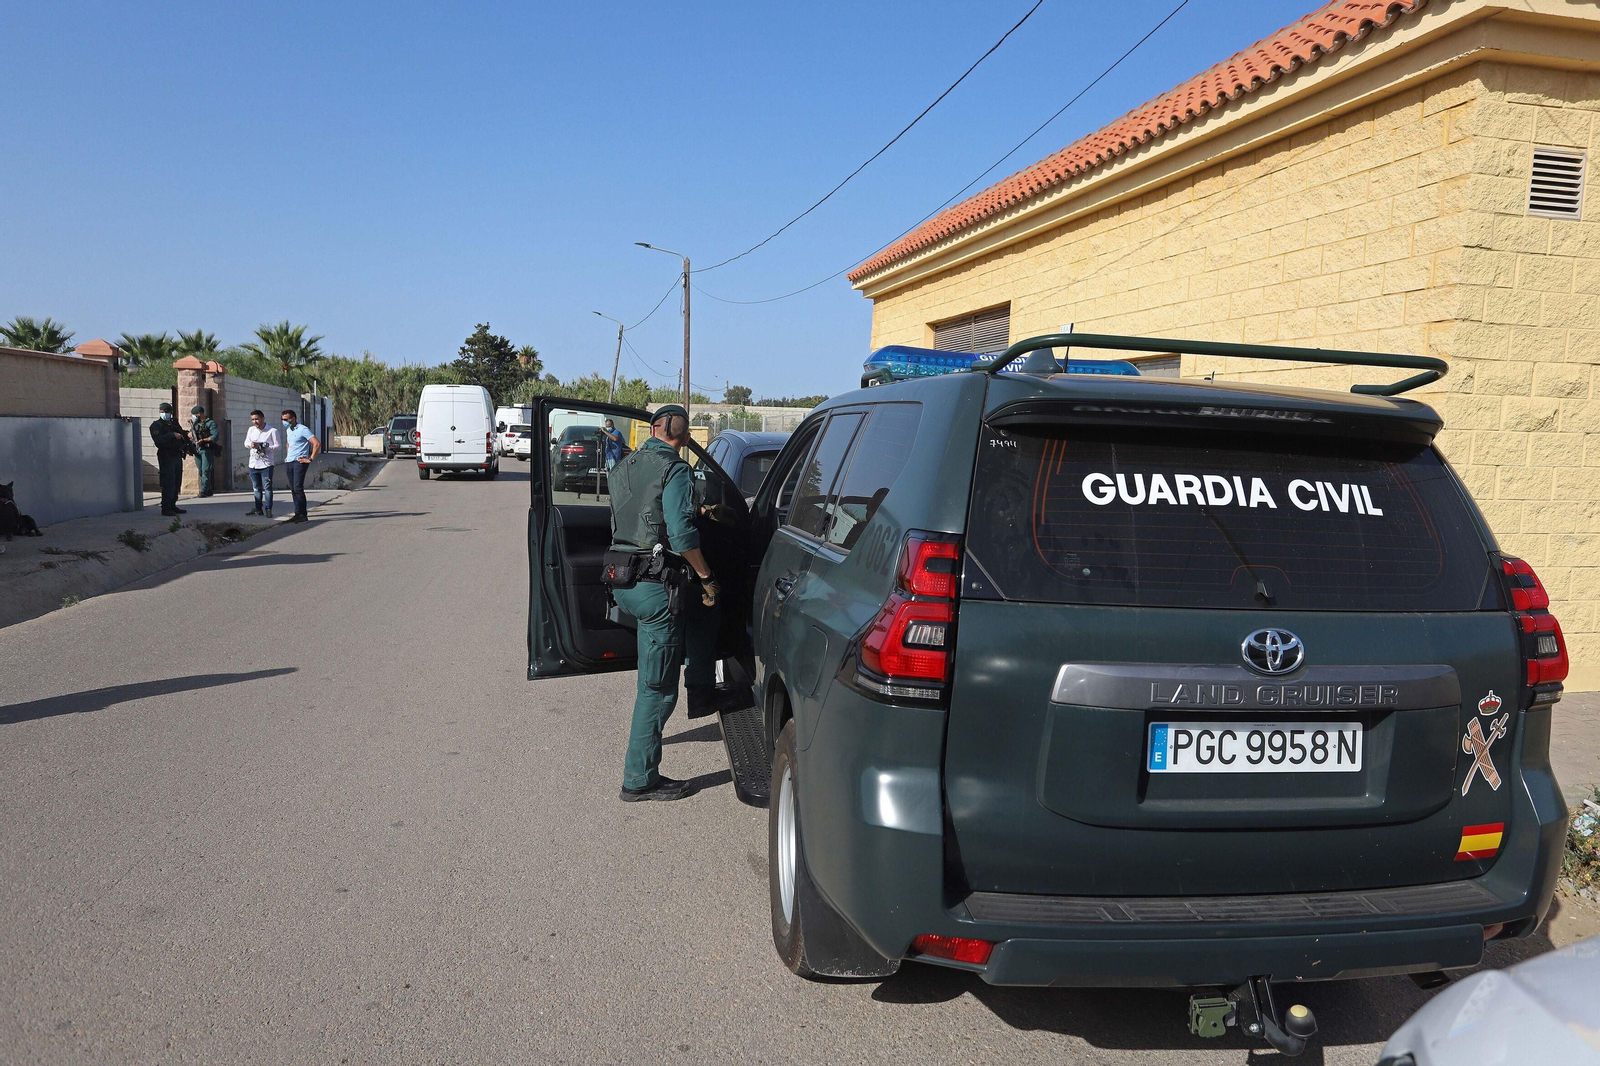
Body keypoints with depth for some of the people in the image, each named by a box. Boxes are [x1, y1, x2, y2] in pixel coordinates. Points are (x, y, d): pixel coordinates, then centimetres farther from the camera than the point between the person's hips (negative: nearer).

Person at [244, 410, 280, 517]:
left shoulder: (272, 431, -5)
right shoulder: (251, 430, 11)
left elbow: (277, 446, -7)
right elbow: (246, 443, 16)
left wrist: (265, 447, -21)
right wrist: (250, 445, -7)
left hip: (266, 464, -5)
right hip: (253, 464, 6)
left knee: (267, 488, -5)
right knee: (256, 488, 13)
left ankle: (268, 509, 0)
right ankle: (258, 509, 21)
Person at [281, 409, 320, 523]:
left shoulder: (303, 429, -10)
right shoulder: (288, 430, 17)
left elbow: (317, 443, -18)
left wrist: (310, 459, -16)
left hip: (299, 462, -9)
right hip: (289, 462, 9)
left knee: (298, 488, -14)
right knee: (293, 489, 7)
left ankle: (302, 515, -11)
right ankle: (298, 514, 10)